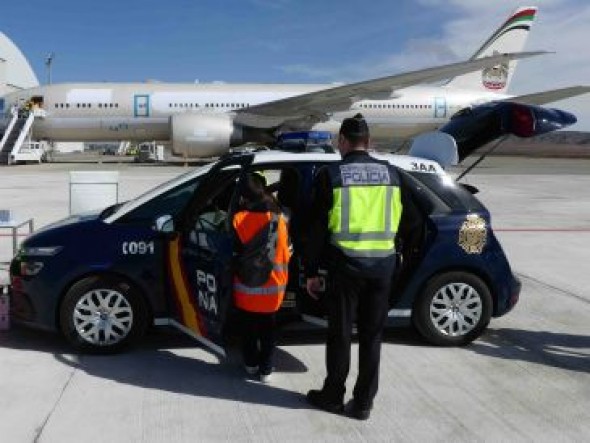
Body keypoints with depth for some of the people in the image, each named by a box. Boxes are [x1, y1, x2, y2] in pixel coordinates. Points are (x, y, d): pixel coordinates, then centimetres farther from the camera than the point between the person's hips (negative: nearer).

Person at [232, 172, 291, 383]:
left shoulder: (238, 220, -13)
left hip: (246, 288, 0)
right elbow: (285, 255, 0)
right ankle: (265, 370, 20)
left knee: (248, 329, 19)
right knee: (268, 330, 16)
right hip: (271, 289, 0)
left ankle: (251, 364, 31)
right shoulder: (279, 220, -9)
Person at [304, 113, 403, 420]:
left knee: (340, 334, 10)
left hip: (346, 265, -3)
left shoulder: (330, 174, -7)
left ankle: (333, 396, 24)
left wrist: (311, 271, 2)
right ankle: (363, 402, 21)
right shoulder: (391, 173, 5)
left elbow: (317, 228, -5)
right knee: (372, 335, 12)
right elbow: (397, 223, 10)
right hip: (383, 265, 3)